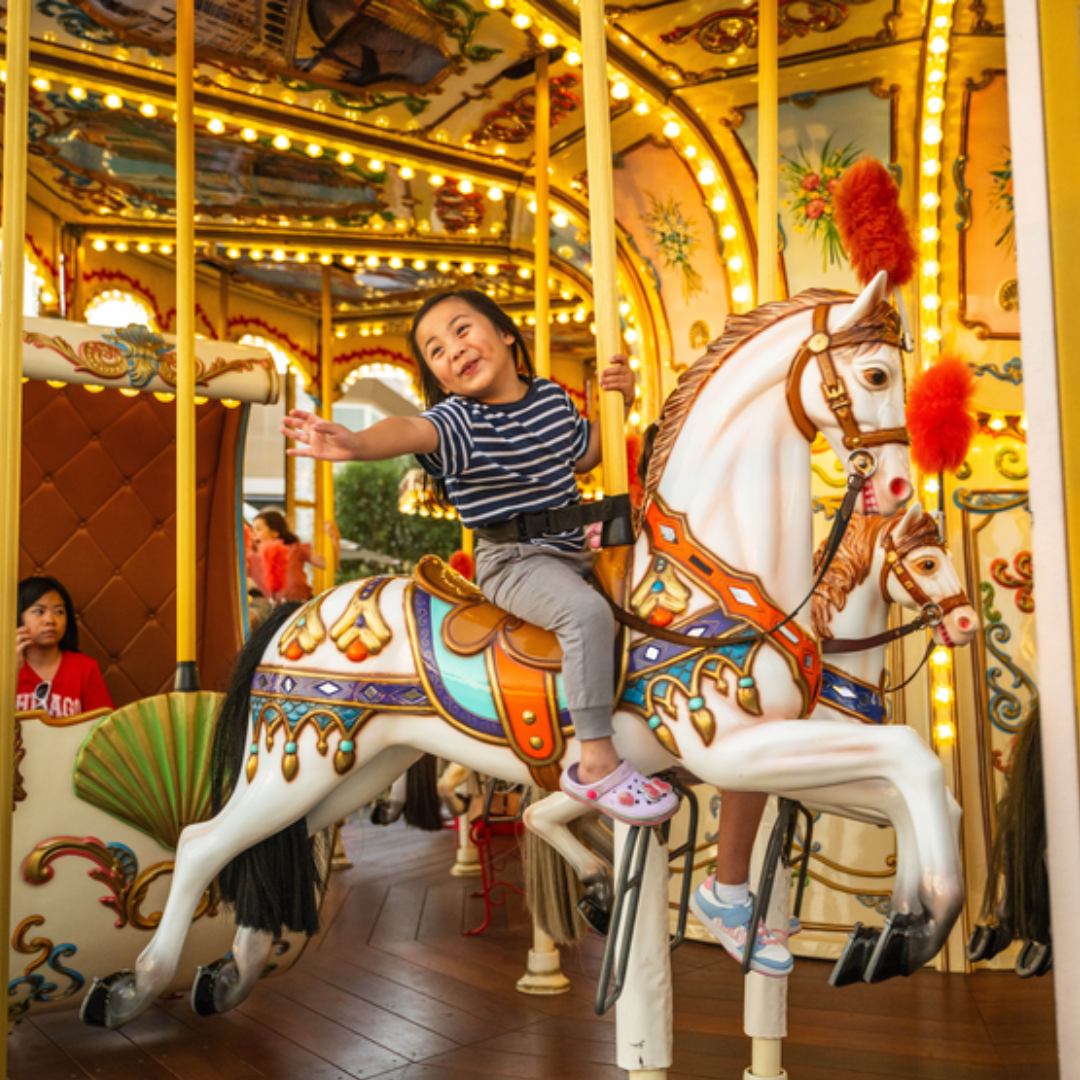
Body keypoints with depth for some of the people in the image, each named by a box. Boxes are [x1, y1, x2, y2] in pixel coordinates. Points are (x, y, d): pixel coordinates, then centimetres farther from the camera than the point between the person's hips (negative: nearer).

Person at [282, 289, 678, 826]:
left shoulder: (553, 397, 7)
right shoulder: (459, 420, -12)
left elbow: (582, 455, 23)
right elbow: (412, 430, -34)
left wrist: (617, 405, 7)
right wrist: (357, 442, -55)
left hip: (571, 553, 7)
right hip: (512, 561, -7)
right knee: (587, 611, -32)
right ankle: (597, 762, -27)